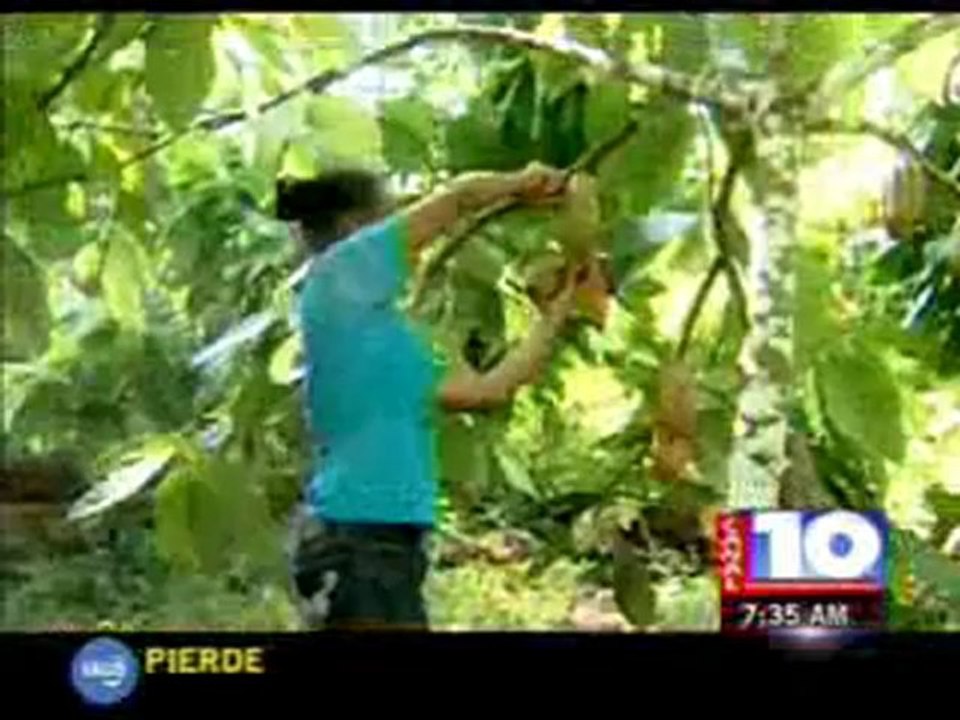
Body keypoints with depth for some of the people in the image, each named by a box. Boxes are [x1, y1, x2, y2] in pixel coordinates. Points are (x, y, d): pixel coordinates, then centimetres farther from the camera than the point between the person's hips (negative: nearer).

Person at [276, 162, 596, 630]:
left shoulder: (378, 323, 20)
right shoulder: (336, 276, -3)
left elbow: (487, 390, 19)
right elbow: (460, 197, -3)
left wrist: (555, 315, 22)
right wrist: (522, 184, 15)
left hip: (382, 536, 9)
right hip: (356, 536, -9)